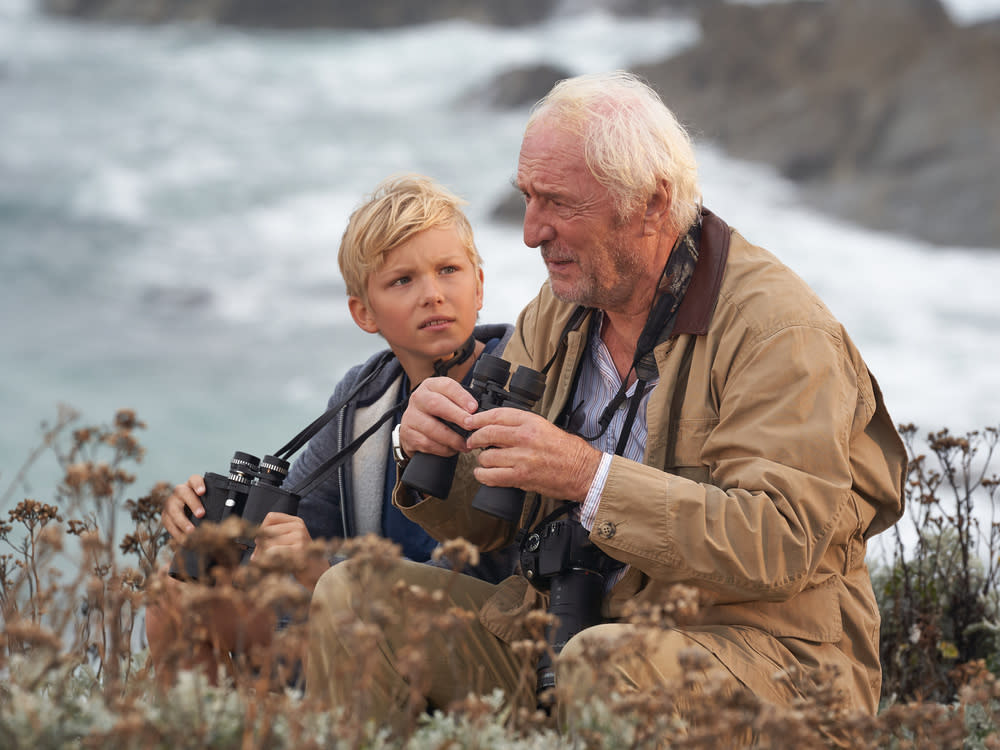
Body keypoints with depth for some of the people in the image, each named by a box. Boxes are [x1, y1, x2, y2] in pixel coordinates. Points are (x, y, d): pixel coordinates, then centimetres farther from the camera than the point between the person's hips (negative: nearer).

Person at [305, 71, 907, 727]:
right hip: (572, 623, 7)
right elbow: (486, 520, 14)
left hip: (762, 645, -7)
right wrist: (436, 456, -10)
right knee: (353, 597, -6)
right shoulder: (560, 311, 10)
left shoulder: (779, 328, -14)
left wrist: (589, 476, -28)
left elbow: (779, 544, -25)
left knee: (603, 668, -38)